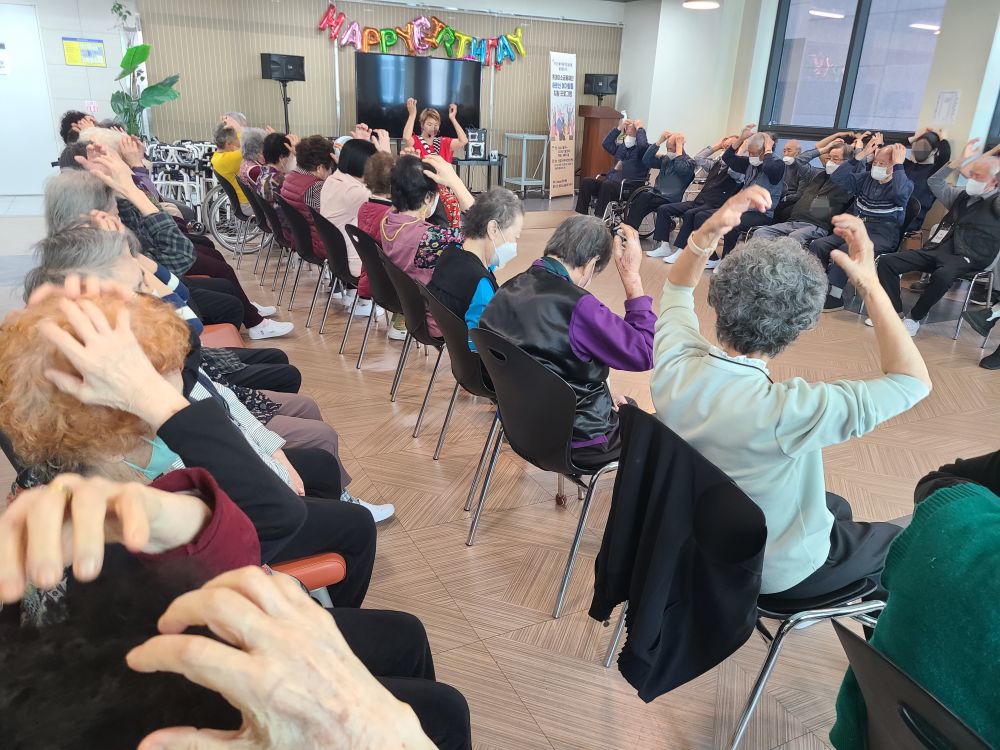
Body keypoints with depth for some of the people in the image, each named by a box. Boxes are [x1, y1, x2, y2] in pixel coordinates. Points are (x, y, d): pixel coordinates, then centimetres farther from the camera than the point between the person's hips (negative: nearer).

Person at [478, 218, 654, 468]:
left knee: (628, 406, 30)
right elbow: (646, 353, -20)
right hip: (575, 441, -7)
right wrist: (631, 275, -18)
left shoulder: (506, 292, -5)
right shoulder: (577, 307, -30)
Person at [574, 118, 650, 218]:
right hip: (610, 181, 7)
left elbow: (642, 144, -21)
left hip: (629, 187, -7)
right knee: (586, 181, -13)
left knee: (607, 185, -38)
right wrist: (619, 128, 8)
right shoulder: (621, 146, 24)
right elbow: (606, 144, 11)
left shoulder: (643, 149, 3)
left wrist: (640, 129, -5)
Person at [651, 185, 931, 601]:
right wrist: (870, 284, -26)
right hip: (777, 570, -5)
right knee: (897, 539, 23)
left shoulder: (675, 366, -25)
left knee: (836, 508, 31)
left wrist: (709, 231, -20)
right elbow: (914, 381, -25)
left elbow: (678, 287, -4)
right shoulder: (787, 410, -40)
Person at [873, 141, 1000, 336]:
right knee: (887, 261, -14)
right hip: (937, 249, 6)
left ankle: (916, 317, -19)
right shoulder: (962, 195, 20)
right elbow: (935, 183, 19)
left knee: (942, 275, -42)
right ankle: (893, 311, -10)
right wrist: (961, 161, 8)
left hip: (967, 259, -6)